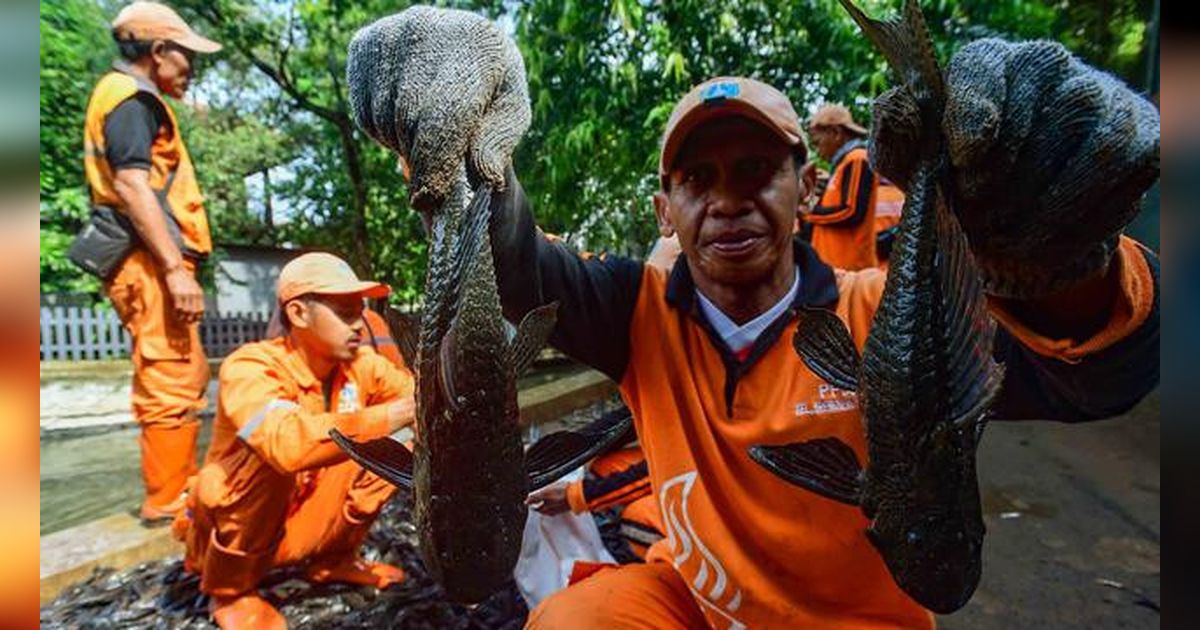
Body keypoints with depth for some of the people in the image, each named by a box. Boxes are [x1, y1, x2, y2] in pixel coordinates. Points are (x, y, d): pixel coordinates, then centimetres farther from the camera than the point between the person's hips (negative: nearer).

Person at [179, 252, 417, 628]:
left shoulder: (360, 363, -10)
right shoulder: (251, 367, -27)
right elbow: (290, 443, -45)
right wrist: (393, 415, -47)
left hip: (302, 522, 5)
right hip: (226, 533, -5)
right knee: (275, 457, -33)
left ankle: (332, 561, 9)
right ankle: (229, 591, -6)